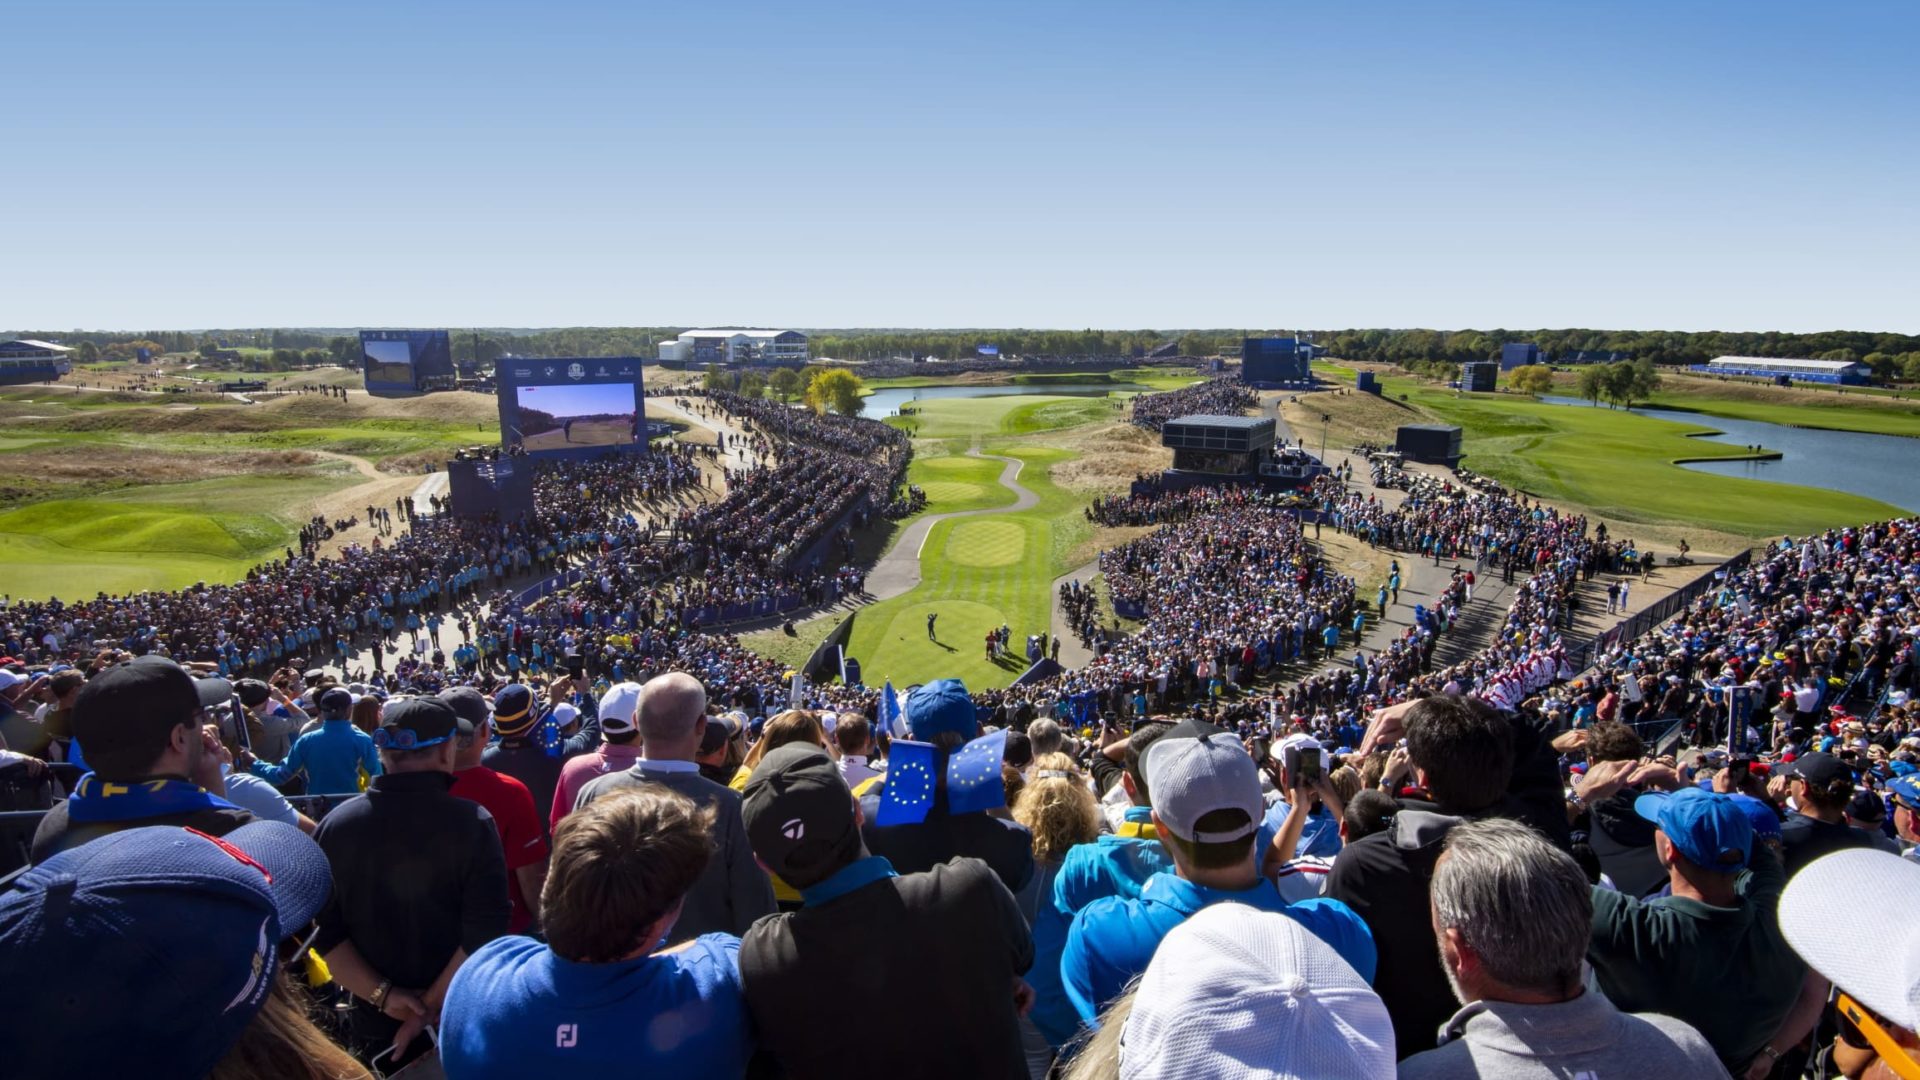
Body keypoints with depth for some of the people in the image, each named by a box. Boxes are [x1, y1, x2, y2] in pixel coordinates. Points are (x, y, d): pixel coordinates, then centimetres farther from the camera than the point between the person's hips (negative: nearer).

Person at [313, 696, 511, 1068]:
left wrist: (382, 994, -8)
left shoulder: (336, 824, -8)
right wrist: (432, 1008, -15)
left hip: (374, 1021, 3)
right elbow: (485, 932, -24)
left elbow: (324, 928, -8)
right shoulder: (471, 823, -19)